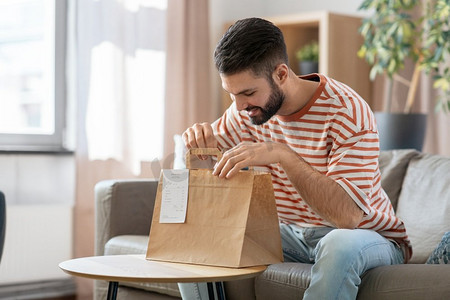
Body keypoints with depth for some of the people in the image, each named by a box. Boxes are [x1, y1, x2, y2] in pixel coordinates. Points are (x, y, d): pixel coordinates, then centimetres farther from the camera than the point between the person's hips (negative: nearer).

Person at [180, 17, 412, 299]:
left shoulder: (347, 111, -24)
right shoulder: (247, 110, -4)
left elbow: (347, 215, -34)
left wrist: (282, 154, -41)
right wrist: (199, 139, -14)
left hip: (367, 236, -5)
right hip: (292, 234, 6)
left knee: (340, 244, -40)